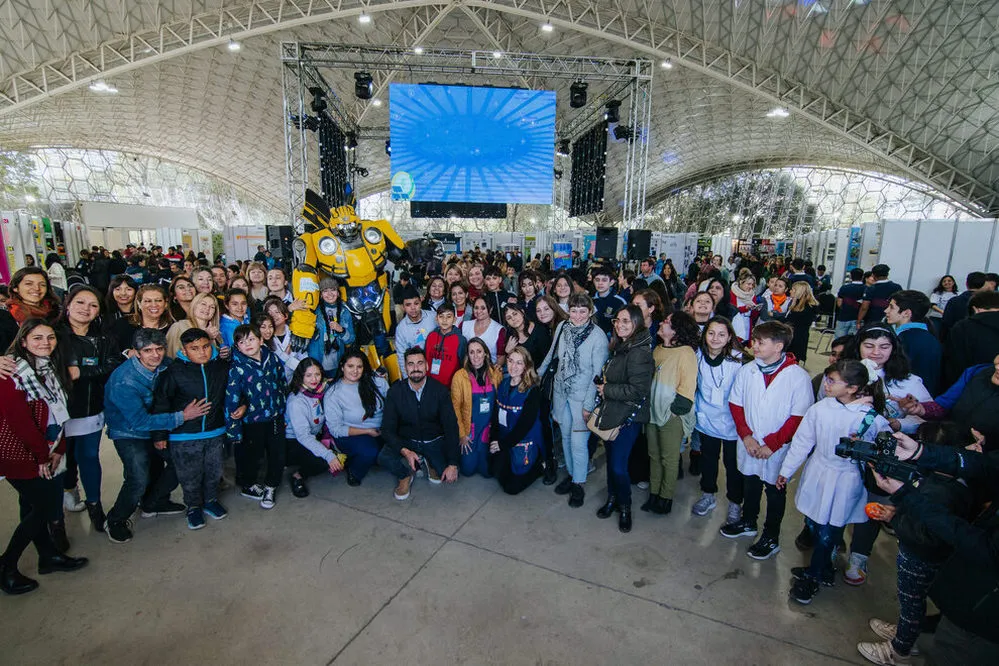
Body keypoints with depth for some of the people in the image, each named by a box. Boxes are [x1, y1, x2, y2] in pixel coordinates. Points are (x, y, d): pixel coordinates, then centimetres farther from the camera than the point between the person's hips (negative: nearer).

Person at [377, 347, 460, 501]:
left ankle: (429, 463, 15)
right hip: (406, 441, 0)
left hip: (435, 441, 0)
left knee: (450, 476, -20)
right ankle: (405, 475, 6)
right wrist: (405, 451, -31)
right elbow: (388, 429, -11)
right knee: (384, 458, -29)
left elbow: (451, 427, -13)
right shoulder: (395, 391, -10)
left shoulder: (439, 390, -12)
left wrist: (453, 464, -20)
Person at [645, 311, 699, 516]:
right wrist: (646, 404, 12)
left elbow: (688, 385, -15)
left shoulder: (685, 352, -12)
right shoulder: (657, 350, 11)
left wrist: (676, 408, -16)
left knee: (669, 458, 5)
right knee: (654, 455, 15)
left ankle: (666, 498, 19)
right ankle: (653, 494, 28)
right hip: (652, 411, 7)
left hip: (672, 415, -7)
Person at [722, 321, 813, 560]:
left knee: (775, 491, 14)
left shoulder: (798, 376, -16)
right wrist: (746, 436, -8)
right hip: (749, 446, 4)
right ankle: (748, 522, 44)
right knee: (750, 484, 22)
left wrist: (772, 444, -16)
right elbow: (735, 404, 1)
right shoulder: (747, 370, -6)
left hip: (778, 449, -3)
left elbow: (799, 417, -14)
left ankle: (771, 538, 33)